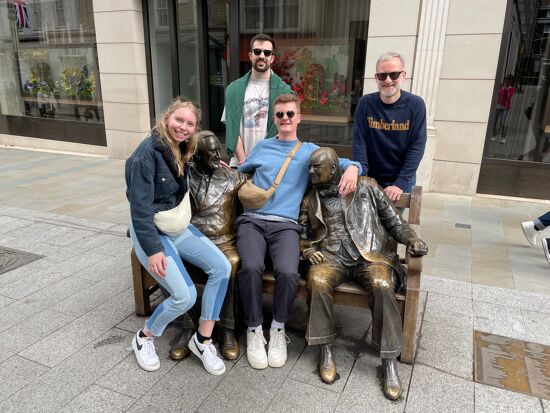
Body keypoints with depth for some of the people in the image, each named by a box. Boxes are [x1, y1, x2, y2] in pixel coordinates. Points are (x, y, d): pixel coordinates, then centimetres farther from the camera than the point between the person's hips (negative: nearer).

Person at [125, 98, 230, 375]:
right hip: (150, 231, -7)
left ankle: (202, 339, 3)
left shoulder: (182, 150, 5)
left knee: (222, 267, -12)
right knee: (185, 296, -19)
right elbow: (140, 208, -20)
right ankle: (144, 338, 12)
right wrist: (153, 249, -23)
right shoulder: (147, 153, -19)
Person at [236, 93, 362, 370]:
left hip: (286, 224, -1)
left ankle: (278, 327, -1)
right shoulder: (262, 147, 23)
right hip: (252, 220, 1)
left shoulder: (310, 151, 18)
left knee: (288, 273, -30)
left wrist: (352, 168, -10)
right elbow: (241, 171, 34)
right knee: (251, 267, -30)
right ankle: (254, 329, -6)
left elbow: (344, 163, 13)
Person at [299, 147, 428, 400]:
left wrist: (412, 239, -8)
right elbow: (301, 236, 21)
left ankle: (390, 362, -19)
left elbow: (393, 221, 10)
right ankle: (326, 351, -16)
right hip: (331, 257, 2)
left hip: (369, 255, -1)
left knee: (382, 285, -33)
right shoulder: (310, 200, 16)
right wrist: (308, 250, -2)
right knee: (317, 280, -33)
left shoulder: (366, 187, 9)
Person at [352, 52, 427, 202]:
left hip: (402, 181, 0)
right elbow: (359, 142, -10)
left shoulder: (415, 105, -10)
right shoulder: (365, 103, -7)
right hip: (371, 179, 1)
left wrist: (400, 183, -18)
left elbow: (417, 146, -12)